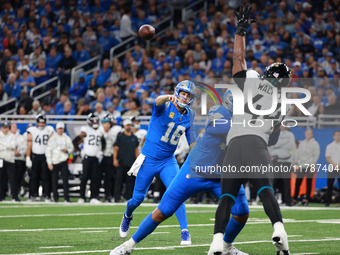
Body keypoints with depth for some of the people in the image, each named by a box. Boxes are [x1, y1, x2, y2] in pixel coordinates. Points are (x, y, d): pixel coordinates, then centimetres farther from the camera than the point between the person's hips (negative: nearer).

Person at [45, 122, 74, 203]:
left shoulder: (67, 138, 10)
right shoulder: (52, 138, 2)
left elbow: (71, 148, 17)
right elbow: (48, 151, -1)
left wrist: (67, 150, -7)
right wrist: (49, 163, -7)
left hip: (64, 161, 1)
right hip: (54, 161, -1)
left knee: (65, 179, -6)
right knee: (55, 180, 1)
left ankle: (66, 197, -4)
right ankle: (55, 197, 10)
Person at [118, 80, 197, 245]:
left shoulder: (189, 117, 1)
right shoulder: (166, 106, -15)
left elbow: (192, 142, 8)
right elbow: (158, 101, -41)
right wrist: (168, 98, -65)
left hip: (168, 161, 3)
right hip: (149, 159, -3)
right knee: (138, 197, 11)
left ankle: (185, 232, -15)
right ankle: (127, 216, 44)